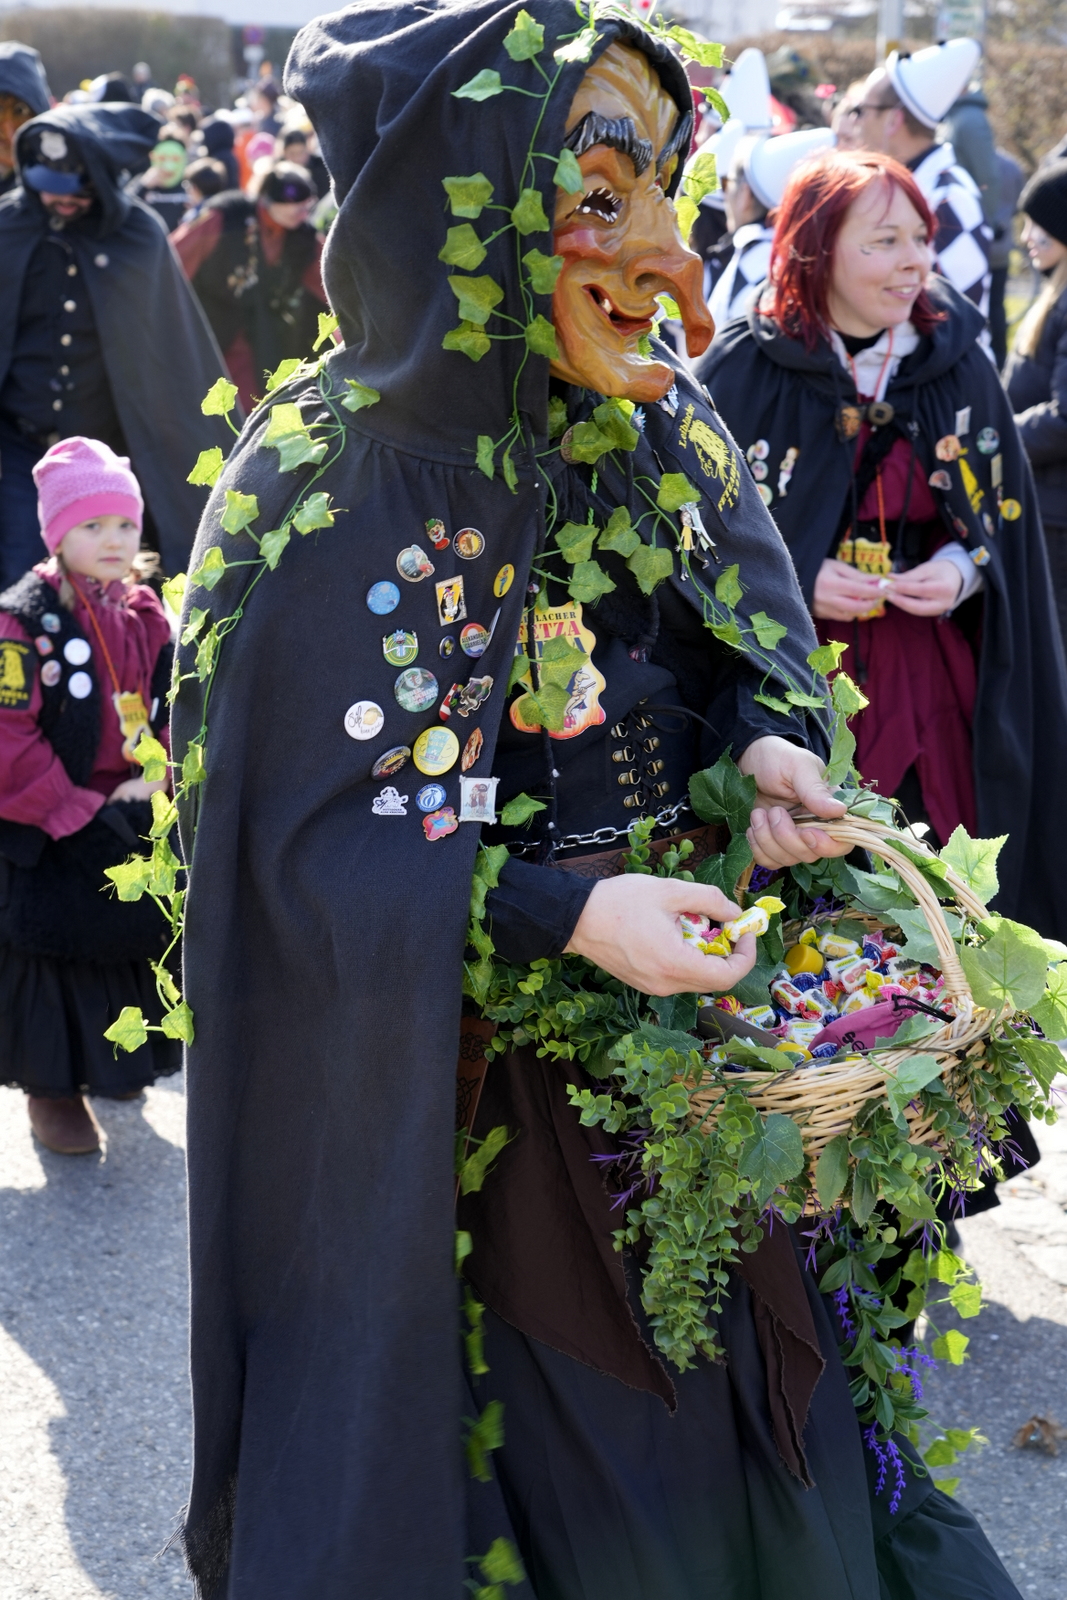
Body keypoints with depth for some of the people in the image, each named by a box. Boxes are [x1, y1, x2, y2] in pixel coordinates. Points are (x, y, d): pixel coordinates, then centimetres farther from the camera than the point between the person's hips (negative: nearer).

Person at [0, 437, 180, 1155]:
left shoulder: (146, 616, 5)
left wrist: (153, 785, -9)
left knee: (133, 938, 16)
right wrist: (81, 815, -20)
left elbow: (173, 713, 9)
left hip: (134, 821, 6)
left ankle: (112, 1059, 38)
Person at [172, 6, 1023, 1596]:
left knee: (743, 1352, 21)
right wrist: (560, 913, -30)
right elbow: (312, 839, -21)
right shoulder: (327, 493, -22)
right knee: (569, 1341, 12)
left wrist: (768, 733, -12)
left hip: (708, 984, 6)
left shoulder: (651, 411, -4)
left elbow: (751, 614, 10)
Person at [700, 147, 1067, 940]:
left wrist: (961, 570, -8)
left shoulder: (958, 367, 5)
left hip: (928, 691, 3)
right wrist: (796, 582, -15)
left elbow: (1003, 519, 12)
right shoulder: (742, 372, -6)